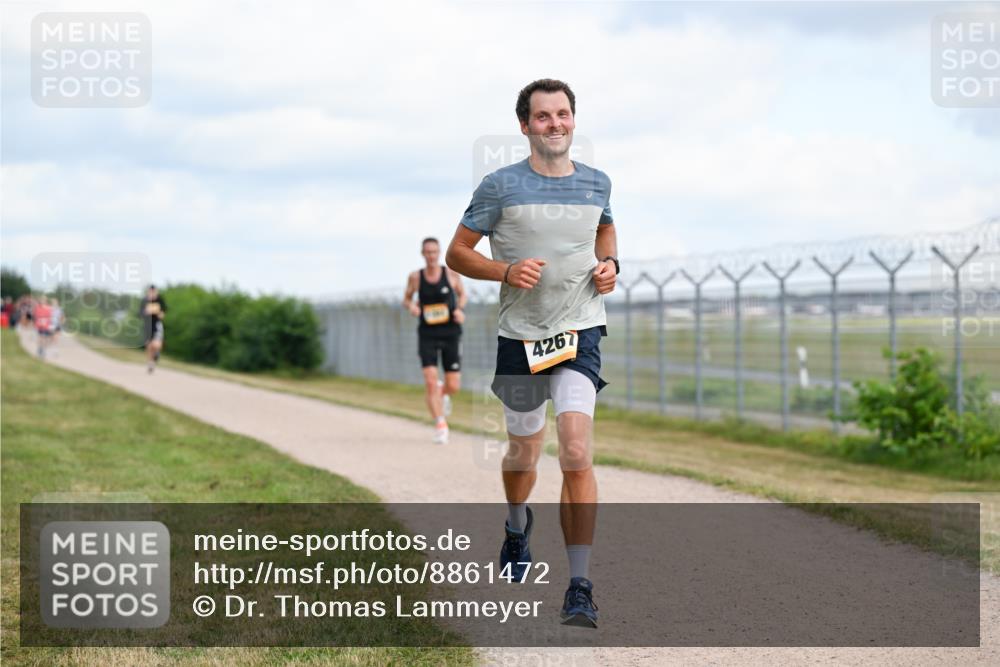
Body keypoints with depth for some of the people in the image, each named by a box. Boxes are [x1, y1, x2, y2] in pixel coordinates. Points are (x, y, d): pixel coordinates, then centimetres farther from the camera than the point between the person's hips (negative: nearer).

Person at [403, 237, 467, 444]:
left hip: (451, 334, 0)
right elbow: (406, 299, 12)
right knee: (430, 382, -15)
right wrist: (411, 307, -11)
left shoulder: (451, 273, -3)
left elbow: (463, 294, 13)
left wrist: (460, 309, -7)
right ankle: (440, 424, -2)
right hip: (428, 335, 0)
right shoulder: (415, 277, -2)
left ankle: (443, 393, 38)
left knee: (453, 386, 0)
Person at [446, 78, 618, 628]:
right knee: (525, 448, 16)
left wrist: (609, 263, 7)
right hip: (520, 334, 0)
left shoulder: (596, 184, 6)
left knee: (576, 452, -17)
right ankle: (517, 527, 51)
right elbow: (456, 253, 1)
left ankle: (580, 588, -15)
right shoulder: (500, 186, -4)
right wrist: (504, 271, -16)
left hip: (580, 332, 0)